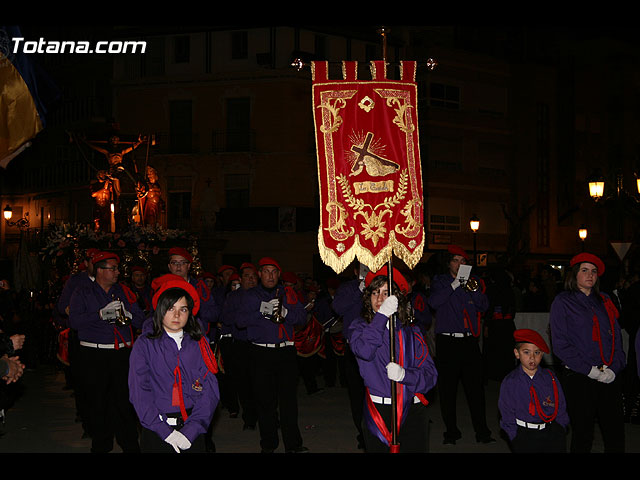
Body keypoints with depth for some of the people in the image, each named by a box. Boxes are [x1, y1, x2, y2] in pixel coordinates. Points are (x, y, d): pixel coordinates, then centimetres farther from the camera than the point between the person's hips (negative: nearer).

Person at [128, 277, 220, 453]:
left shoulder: (199, 343, 4)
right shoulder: (145, 344, -1)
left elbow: (210, 389, -3)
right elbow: (139, 392, -8)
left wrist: (192, 429, -15)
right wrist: (166, 432, -17)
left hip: (192, 429, 1)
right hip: (156, 431, -1)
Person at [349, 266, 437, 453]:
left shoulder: (411, 331, 7)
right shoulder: (361, 326, 5)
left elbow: (430, 374, -2)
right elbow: (364, 350, -19)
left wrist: (404, 374, -20)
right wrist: (382, 315, -21)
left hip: (412, 411, 1)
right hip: (378, 410, -1)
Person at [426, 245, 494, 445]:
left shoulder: (474, 281, 15)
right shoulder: (440, 281, 8)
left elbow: (484, 306, 7)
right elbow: (433, 302, -9)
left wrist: (474, 290, -9)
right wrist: (453, 286, -14)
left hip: (469, 340, 2)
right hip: (447, 341, -2)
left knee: (476, 387, -1)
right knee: (447, 388, -1)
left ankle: (482, 431, 5)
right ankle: (451, 432, 8)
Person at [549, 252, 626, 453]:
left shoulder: (604, 301, 16)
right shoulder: (563, 302, 2)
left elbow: (617, 337, 13)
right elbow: (560, 344, -5)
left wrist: (614, 368, -4)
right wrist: (589, 370, -12)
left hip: (610, 378, 4)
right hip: (579, 378, -4)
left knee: (616, 436, 3)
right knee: (582, 438, 1)